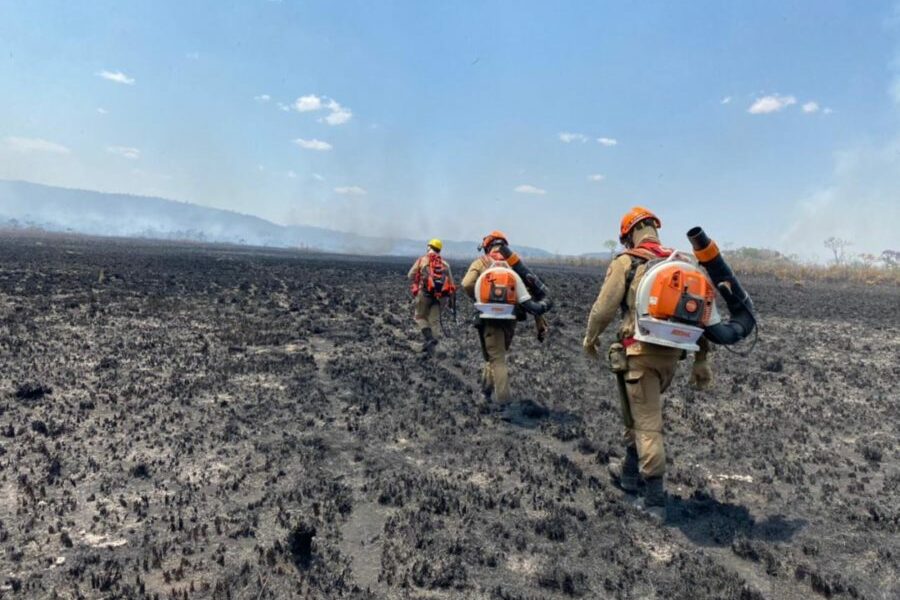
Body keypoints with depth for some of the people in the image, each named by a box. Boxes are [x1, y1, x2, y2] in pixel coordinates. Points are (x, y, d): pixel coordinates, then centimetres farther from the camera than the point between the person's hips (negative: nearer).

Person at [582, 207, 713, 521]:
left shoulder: (625, 263, -6)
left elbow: (603, 309, -7)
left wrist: (590, 337, 12)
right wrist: (701, 360, 12)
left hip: (639, 353, -6)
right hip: (671, 354, 6)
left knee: (647, 424, 0)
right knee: (640, 414, 23)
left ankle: (655, 500, 6)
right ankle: (629, 473, 38)